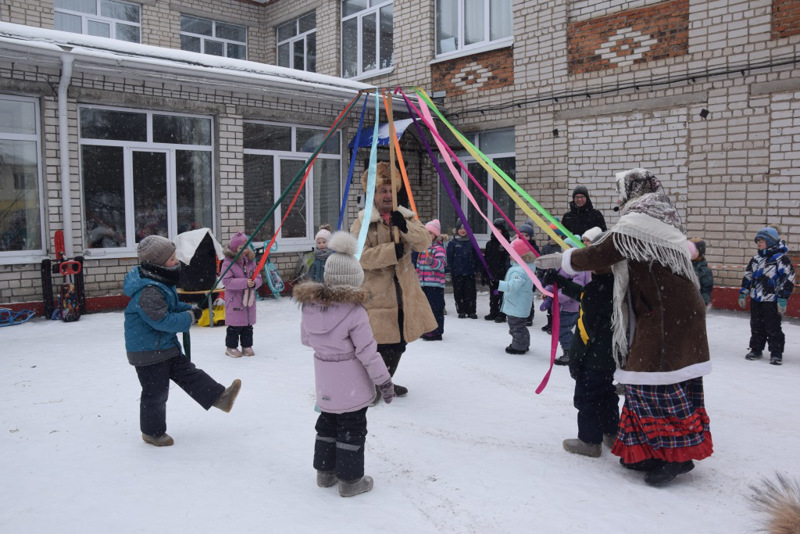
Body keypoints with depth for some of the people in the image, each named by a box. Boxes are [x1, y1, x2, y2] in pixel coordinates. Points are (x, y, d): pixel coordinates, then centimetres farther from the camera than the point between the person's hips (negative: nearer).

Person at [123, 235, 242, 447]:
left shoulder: (161, 283, 6)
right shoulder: (148, 292, -28)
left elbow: (172, 306, 20)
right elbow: (162, 320, -31)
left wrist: (190, 309, 2)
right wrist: (189, 318, -20)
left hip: (166, 346, 9)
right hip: (148, 352, -9)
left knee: (188, 373, 9)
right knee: (156, 392, 4)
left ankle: (218, 397, 12)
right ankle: (152, 432, 19)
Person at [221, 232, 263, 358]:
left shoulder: (250, 261, 5)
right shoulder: (228, 263, -11)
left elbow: (258, 277, 7)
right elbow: (227, 281, -18)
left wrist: (254, 283, -16)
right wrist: (245, 282, -24)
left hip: (249, 299, 5)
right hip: (234, 301, -5)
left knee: (248, 325, 13)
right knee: (234, 326, 2)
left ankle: (247, 346, 24)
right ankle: (231, 347, 16)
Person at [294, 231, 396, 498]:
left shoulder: (309, 305, -5)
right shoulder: (354, 311, -22)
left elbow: (306, 339, 9)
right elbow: (368, 352, -19)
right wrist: (384, 381, -8)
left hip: (325, 382, 6)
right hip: (351, 384, -5)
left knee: (327, 423, 21)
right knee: (352, 428, 8)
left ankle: (325, 472, 32)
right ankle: (350, 480, 18)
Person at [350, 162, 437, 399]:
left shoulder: (406, 217, 11)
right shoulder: (363, 221, -5)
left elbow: (425, 243, -3)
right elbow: (360, 255, -17)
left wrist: (405, 227, -20)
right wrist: (392, 251, -22)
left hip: (404, 293, 6)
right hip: (378, 295, -6)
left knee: (399, 343, 17)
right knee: (382, 345, -5)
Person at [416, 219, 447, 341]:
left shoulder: (439, 248, -7)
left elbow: (441, 263, -24)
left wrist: (432, 261, -42)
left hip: (435, 284, -8)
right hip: (423, 284, 8)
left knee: (435, 308, -6)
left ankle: (436, 332, 0)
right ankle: (427, 330, 24)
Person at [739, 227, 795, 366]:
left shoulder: (781, 258, -12)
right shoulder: (756, 258, 10)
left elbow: (788, 279, -14)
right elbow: (747, 276, 17)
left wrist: (783, 299, -16)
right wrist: (743, 294, 14)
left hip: (772, 300, -7)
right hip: (756, 299, 7)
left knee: (773, 327, -1)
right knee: (756, 326, 13)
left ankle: (776, 353, 10)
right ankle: (756, 349, 25)